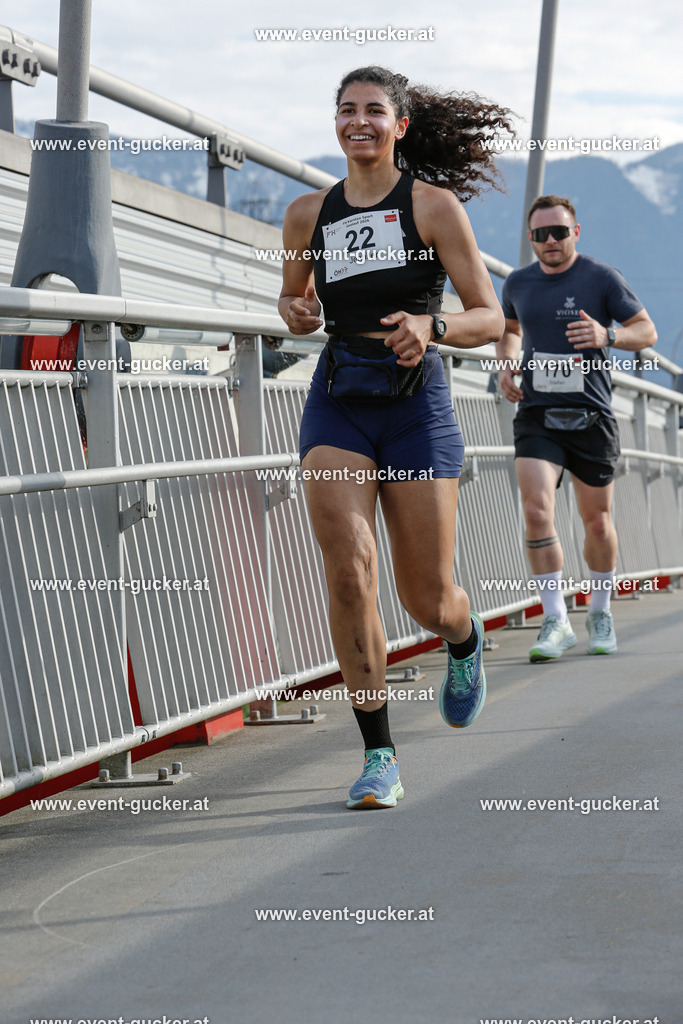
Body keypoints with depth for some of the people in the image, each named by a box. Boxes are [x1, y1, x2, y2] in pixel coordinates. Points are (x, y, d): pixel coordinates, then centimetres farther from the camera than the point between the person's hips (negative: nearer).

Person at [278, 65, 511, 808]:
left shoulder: (434, 205, -2)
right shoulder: (309, 215, 7)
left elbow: (490, 319, -2)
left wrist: (430, 326, -22)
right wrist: (296, 313, 1)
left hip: (416, 406, -2)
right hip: (337, 405, 2)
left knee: (428, 602, 3)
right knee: (349, 572, -17)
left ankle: (465, 639, 43)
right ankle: (378, 757, -9)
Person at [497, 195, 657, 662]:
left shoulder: (602, 278, -3)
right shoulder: (518, 283, 8)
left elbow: (647, 331, -2)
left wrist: (606, 335, -22)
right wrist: (507, 362, 7)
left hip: (592, 418, -1)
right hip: (537, 417, 2)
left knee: (597, 522, 8)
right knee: (537, 511, -17)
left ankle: (600, 612, 30)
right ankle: (555, 622, -13)